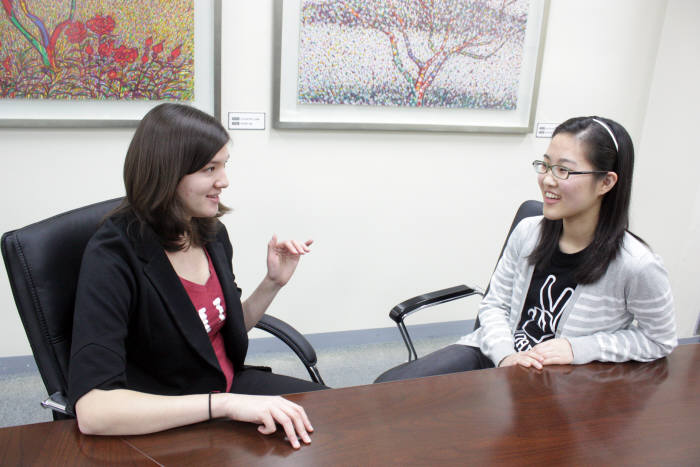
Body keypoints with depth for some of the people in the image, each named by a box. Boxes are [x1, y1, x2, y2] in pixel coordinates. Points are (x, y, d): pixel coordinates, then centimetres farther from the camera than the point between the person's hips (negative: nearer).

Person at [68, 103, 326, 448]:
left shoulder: (212, 232, -3)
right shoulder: (113, 258, -23)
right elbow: (92, 410, -33)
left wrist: (274, 282, -4)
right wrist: (226, 404, -37)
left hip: (231, 385, 7)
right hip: (166, 424, -7)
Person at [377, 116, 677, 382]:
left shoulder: (636, 266, -16)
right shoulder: (528, 232, -3)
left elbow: (660, 340, 0)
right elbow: (494, 304, 6)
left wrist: (578, 348, -13)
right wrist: (505, 355, -14)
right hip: (494, 356, 4)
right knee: (389, 387, -11)